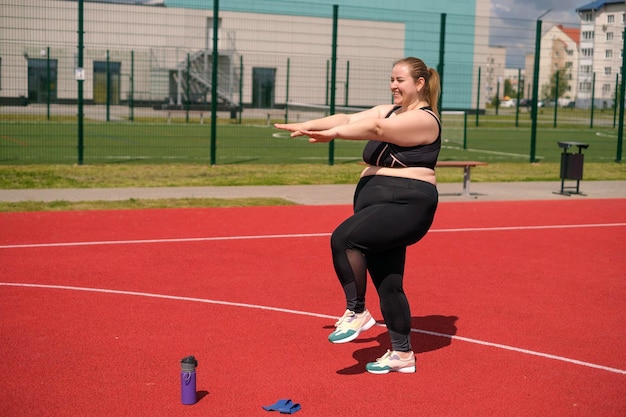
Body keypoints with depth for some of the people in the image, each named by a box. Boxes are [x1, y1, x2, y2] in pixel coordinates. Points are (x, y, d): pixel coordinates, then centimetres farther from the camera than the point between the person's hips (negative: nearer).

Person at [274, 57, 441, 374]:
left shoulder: (424, 119, -8)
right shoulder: (387, 111, 18)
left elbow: (376, 129, -23)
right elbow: (349, 119, 7)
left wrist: (333, 133, -31)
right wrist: (306, 125, -2)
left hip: (405, 205, -9)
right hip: (376, 203, 9)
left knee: (344, 238, -26)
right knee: (387, 284, 10)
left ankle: (356, 312, -11)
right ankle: (402, 354, 20)